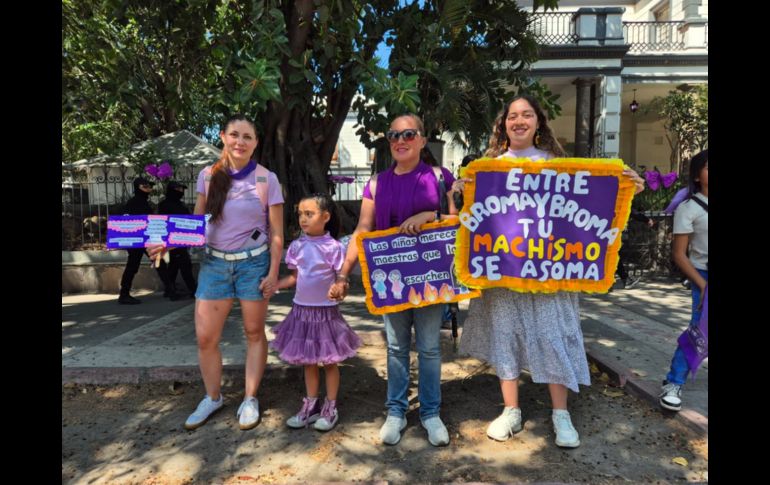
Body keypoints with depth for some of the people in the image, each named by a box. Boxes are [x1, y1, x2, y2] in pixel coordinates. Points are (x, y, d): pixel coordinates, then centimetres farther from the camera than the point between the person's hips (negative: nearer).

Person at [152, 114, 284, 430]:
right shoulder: (208, 175, 2)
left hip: (253, 263, -2)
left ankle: (250, 399, 22)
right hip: (214, 262, 3)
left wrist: (273, 272, -8)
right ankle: (212, 398, 26)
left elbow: (276, 232, -3)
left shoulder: (266, 179, -5)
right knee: (205, 337, 4)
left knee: (254, 333, 7)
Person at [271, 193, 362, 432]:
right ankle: (311, 405, 32)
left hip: (326, 311, -4)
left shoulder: (334, 247, -13)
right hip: (301, 310, 5)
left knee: (329, 361, 9)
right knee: (308, 361, 16)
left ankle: (330, 407, 25)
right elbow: (295, 277, 10)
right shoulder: (297, 246, 1)